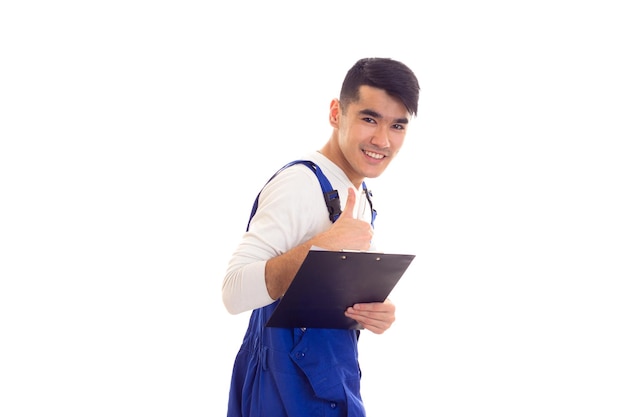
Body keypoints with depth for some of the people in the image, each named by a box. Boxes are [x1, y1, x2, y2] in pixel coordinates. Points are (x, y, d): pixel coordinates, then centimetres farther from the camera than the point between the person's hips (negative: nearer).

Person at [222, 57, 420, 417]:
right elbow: (235, 292, -27)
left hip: (331, 383, 9)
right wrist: (322, 246, -35)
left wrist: (378, 312, -5)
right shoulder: (300, 184, -20)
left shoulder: (360, 198, 9)